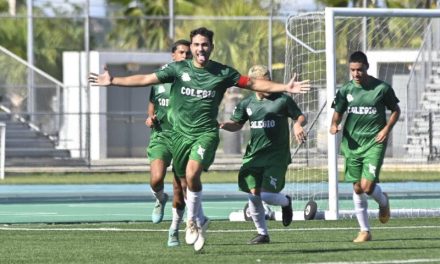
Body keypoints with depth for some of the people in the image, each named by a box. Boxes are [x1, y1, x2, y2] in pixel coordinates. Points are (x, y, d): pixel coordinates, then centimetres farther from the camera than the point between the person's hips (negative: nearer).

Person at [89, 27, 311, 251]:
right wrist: (113, 81, -3)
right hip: (181, 132, 3)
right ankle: (200, 221, 31)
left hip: (206, 133, -3)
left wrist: (285, 88, -5)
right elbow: (146, 79, 2)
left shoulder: (223, 73, -1)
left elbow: (254, 84, 3)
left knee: (192, 173, -26)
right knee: (185, 183, 6)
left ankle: (192, 220, -6)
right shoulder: (178, 69, 1)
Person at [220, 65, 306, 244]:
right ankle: (262, 233, 13)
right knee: (253, 194, -3)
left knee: (267, 195, -13)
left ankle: (286, 202, 23)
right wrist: (225, 125, -7)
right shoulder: (247, 103, 6)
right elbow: (237, 124, 15)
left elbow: (300, 117, 5)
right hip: (254, 155, 4)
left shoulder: (282, 100, -4)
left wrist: (298, 125, -18)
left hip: (277, 156, -4)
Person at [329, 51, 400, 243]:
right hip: (352, 144, 3)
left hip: (374, 142, -3)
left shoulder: (382, 88, -5)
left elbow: (396, 110, 7)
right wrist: (334, 124, -10)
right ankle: (364, 231, 16)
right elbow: (338, 112, 12)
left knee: (367, 186, -14)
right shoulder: (346, 90, 3)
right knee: (357, 189, 5)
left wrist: (386, 129, -7)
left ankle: (383, 201, 22)